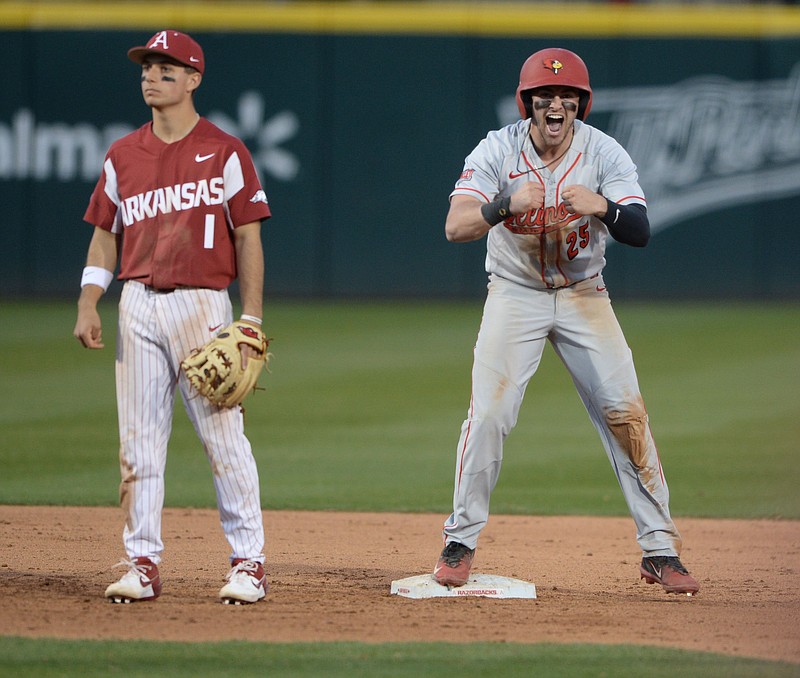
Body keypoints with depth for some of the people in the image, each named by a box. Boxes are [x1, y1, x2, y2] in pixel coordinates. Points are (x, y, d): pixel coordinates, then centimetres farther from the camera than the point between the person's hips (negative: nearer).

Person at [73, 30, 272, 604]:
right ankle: (143, 564, 7)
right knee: (139, 442, 3)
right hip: (137, 307, 5)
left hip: (203, 305, -5)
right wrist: (88, 304, 3)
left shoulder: (224, 153, -1)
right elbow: (105, 234, 17)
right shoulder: (123, 156, 13)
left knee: (224, 435, -7)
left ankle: (249, 562, -2)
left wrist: (251, 321, -9)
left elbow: (248, 238, -2)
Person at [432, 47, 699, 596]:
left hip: (584, 296, 1)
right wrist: (507, 205, -45)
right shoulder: (499, 151, -15)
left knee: (626, 415, -7)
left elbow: (640, 231, -23)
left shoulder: (604, 153, -13)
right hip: (515, 296, -1)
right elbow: (455, 226, -26)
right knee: (489, 413, -12)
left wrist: (603, 208, -44)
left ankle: (660, 550, 0)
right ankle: (461, 541, 4)